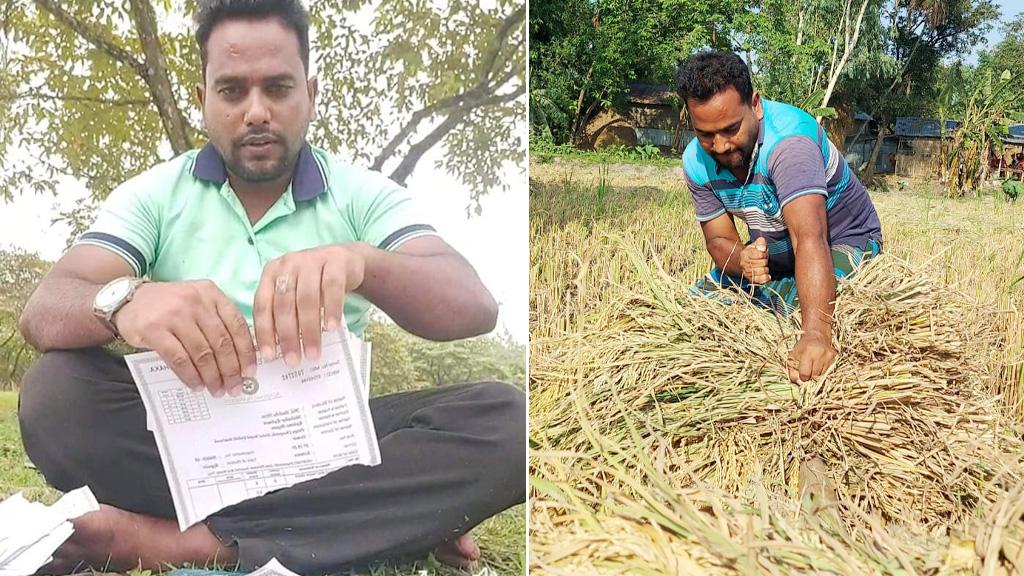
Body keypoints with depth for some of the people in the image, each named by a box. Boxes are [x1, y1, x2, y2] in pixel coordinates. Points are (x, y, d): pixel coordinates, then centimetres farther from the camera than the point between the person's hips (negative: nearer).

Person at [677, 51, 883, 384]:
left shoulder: (788, 139, -36)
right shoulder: (696, 162, -14)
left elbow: (809, 237, -50)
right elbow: (719, 240, -8)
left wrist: (816, 334, -65)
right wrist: (741, 260, -35)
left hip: (843, 242, -6)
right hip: (767, 254, 6)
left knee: (798, 307, -35)